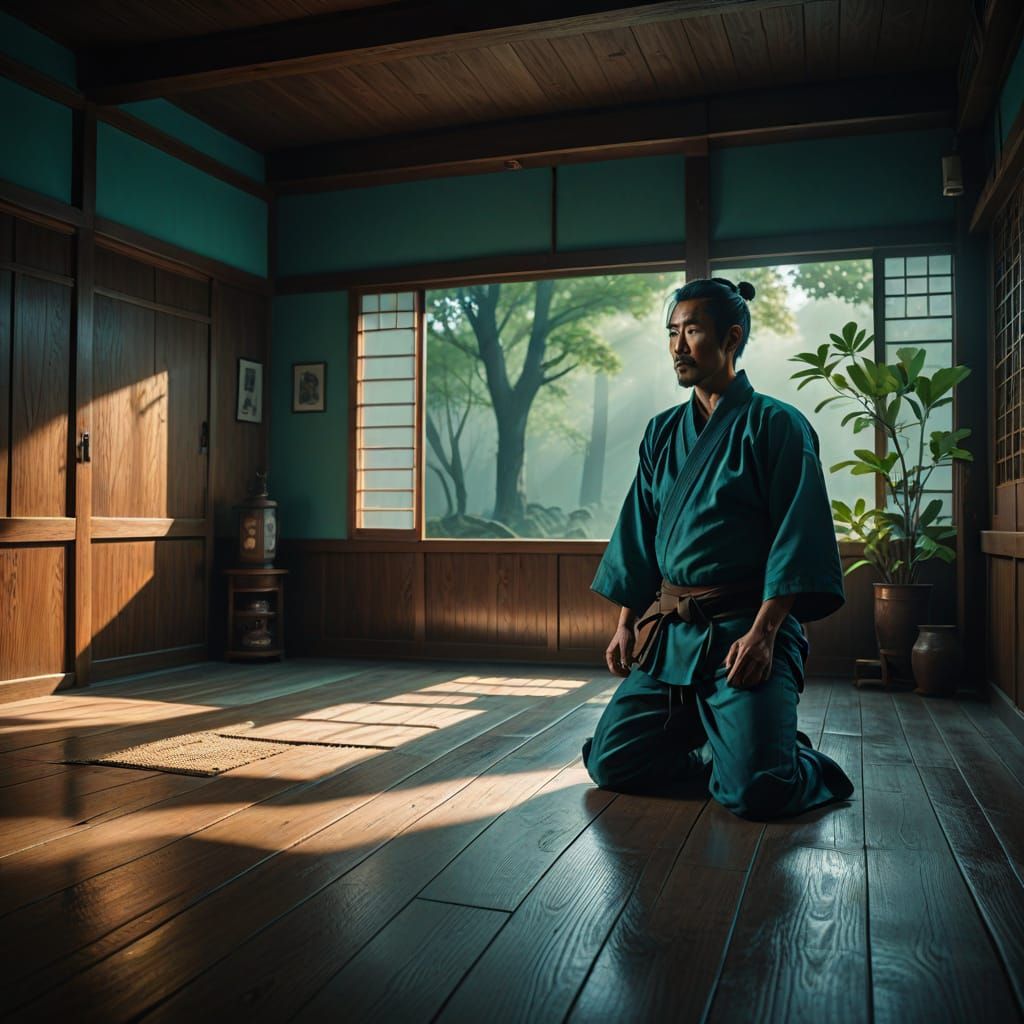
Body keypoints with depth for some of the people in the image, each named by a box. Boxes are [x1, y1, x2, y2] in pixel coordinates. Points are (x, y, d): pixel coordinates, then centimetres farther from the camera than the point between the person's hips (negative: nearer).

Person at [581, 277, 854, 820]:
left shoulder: (775, 424, -3)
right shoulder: (662, 432, 14)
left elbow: (796, 539, -10)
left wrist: (763, 632, -18)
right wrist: (626, 624, 11)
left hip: (746, 629, -6)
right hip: (666, 631, 6)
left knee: (755, 792, -19)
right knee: (611, 763, 2)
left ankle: (802, 764, 16)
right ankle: (716, 740, 24)